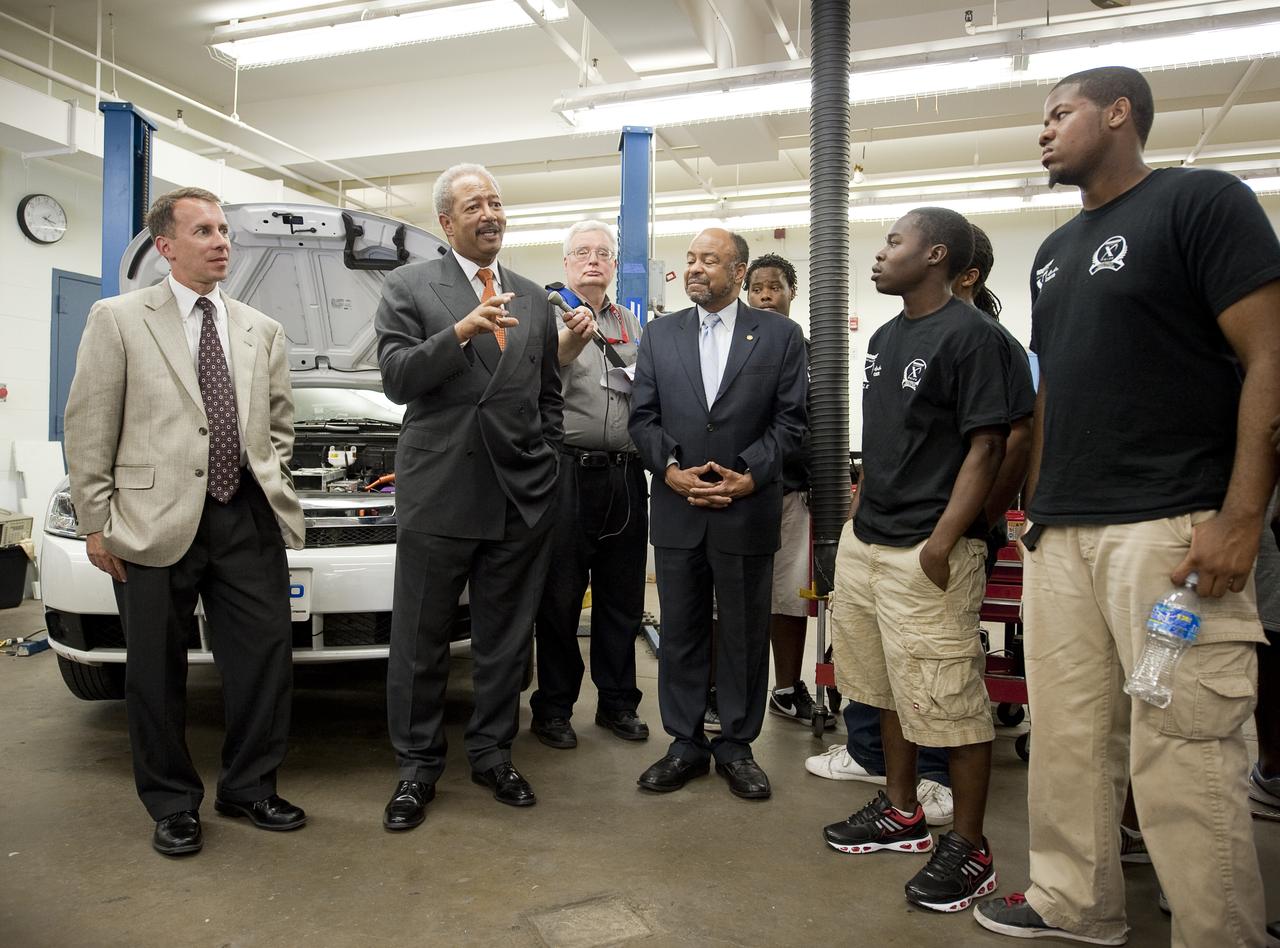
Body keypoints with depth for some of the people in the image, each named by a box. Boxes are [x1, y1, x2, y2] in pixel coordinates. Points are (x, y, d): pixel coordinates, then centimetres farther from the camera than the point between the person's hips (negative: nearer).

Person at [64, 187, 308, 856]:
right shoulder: (118, 319, 3)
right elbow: (88, 428, 1)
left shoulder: (262, 331, 15)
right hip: (156, 521, -3)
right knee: (157, 670, 7)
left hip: (247, 518, 4)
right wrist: (95, 520, -4)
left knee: (265, 656, 4)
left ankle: (249, 788, 23)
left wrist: (266, 474, 6)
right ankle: (172, 805, 24)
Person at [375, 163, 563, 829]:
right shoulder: (409, 287, 4)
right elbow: (396, 378, -8)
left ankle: (492, 754, 28)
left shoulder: (534, 299, 15)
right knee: (421, 643, 7)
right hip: (439, 495, -3)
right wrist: (463, 331, -20)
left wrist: (547, 465, 9)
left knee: (505, 641, 12)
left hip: (522, 499, 4)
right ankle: (417, 767, 22)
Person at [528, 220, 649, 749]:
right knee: (559, 597, 3)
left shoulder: (630, 324, 17)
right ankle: (553, 707, 16)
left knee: (622, 597, 11)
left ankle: (617, 702, 24)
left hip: (625, 475, 5)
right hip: (568, 472, -5)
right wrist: (568, 344, -32)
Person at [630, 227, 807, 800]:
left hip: (748, 511, -2)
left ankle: (736, 746, 23)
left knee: (744, 635, 8)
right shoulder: (659, 334, 9)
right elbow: (643, 416, 5)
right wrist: (672, 469, -10)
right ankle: (686, 744, 23)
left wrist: (748, 475, -13)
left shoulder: (780, 335, 2)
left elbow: (791, 419, -1)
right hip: (677, 511, 2)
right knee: (681, 632, 10)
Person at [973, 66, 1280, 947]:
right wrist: (1036, 508, 15)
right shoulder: (1055, 251, 19)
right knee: (1068, 734, 13)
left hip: (1170, 527, -7)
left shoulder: (1202, 200, -2)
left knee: (1183, 756, -4)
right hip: (1060, 533, 8)